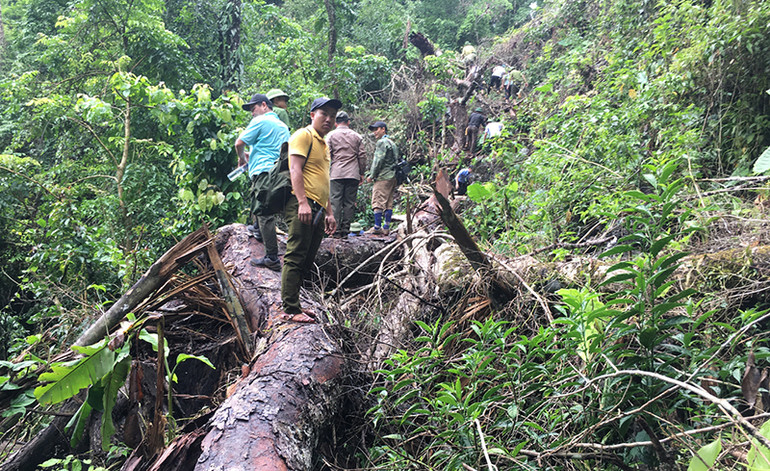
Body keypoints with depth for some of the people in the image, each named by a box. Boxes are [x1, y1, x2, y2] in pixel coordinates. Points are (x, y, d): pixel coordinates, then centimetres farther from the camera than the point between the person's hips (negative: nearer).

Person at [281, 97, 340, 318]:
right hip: (302, 206, -9)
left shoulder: (323, 143, 27)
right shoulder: (303, 135, -1)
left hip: (317, 209, 9)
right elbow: (295, 170, -14)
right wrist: (303, 202, -25)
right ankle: (291, 308, -7)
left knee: (307, 261, 9)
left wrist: (329, 213, 25)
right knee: (295, 258, -9)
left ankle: (290, 301, 16)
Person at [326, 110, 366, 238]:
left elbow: (327, 155, 1)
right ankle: (345, 230, 2)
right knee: (349, 202, 3)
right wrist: (362, 173, 17)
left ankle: (336, 230, -7)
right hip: (353, 174, 2)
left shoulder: (331, 135, 6)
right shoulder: (357, 136, 12)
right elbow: (362, 156, 11)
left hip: (336, 174, -1)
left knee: (336, 201, -1)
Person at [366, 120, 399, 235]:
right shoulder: (392, 143, 21)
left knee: (378, 202, -8)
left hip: (383, 177, -9)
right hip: (392, 177, 9)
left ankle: (377, 228, -9)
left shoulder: (382, 142, -8)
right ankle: (386, 228, 8)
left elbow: (378, 161, -14)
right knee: (388, 204, 7)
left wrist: (372, 175, -7)